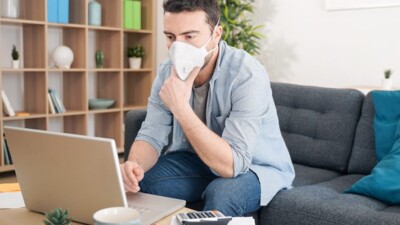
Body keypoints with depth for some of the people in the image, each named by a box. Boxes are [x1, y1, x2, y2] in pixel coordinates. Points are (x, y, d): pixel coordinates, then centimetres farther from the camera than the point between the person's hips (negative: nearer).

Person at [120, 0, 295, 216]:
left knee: (221, 194, -35)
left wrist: (180, 108, -40)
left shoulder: (247, 75, -30)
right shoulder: (168, 72, -11)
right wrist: (133, 165, -34)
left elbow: (231, 165, -35)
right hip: (200, 160, 4)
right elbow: (151, 135, -11)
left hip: (256, 167, -4)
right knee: (136, 182, -17)